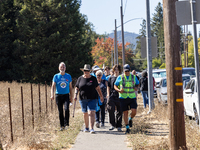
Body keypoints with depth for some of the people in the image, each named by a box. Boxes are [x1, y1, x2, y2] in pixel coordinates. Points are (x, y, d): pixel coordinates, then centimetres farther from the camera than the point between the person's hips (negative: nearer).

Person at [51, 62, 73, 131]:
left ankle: (66, 124, -10)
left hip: (66, 95, 0)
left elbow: (70, 87, 12)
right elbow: (53, 86, -2)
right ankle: (62, 126, 13)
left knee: (66, 109, -19)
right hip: (58, 95, 0)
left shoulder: (68, 76, 7)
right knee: (60, 111, 4)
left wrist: (71, 97, 9)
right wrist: (52, 95, -18)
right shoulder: (56, 76, 3)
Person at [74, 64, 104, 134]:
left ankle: (92, 128, -18)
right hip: (83, 99, 2)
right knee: (85, 113, 10)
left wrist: (101, 96, 8)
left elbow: (98, 88, 9)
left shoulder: (93, 78, 4)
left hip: (92, 99, -2)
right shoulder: (80, 78, 5)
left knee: (91, 113, -13)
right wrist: (75, 95, -7)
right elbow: (77, 88, 8)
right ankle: (86, 127, 24)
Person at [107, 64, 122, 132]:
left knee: (119, 112, 2)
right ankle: (112, 124, 0)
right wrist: (108, 94, 2)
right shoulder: (111, 78, 11)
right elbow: (108, 87, 14)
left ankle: (118, 126, 10)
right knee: (111, 110, -12)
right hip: (112, 96, 0)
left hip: (119, 96, 0)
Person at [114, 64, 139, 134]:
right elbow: (115, 86, 7)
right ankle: (127, 128, 10)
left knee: (134, 111, -11)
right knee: (125, 113, 0)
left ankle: (130, 119, 22)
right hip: (123, 97, -1)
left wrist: (136, 88, -3)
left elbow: (137, 84, 20)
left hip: (132, 97, 1)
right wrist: (118, 90, -14)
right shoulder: (120, 77, 2)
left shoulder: (134, 77, 6)